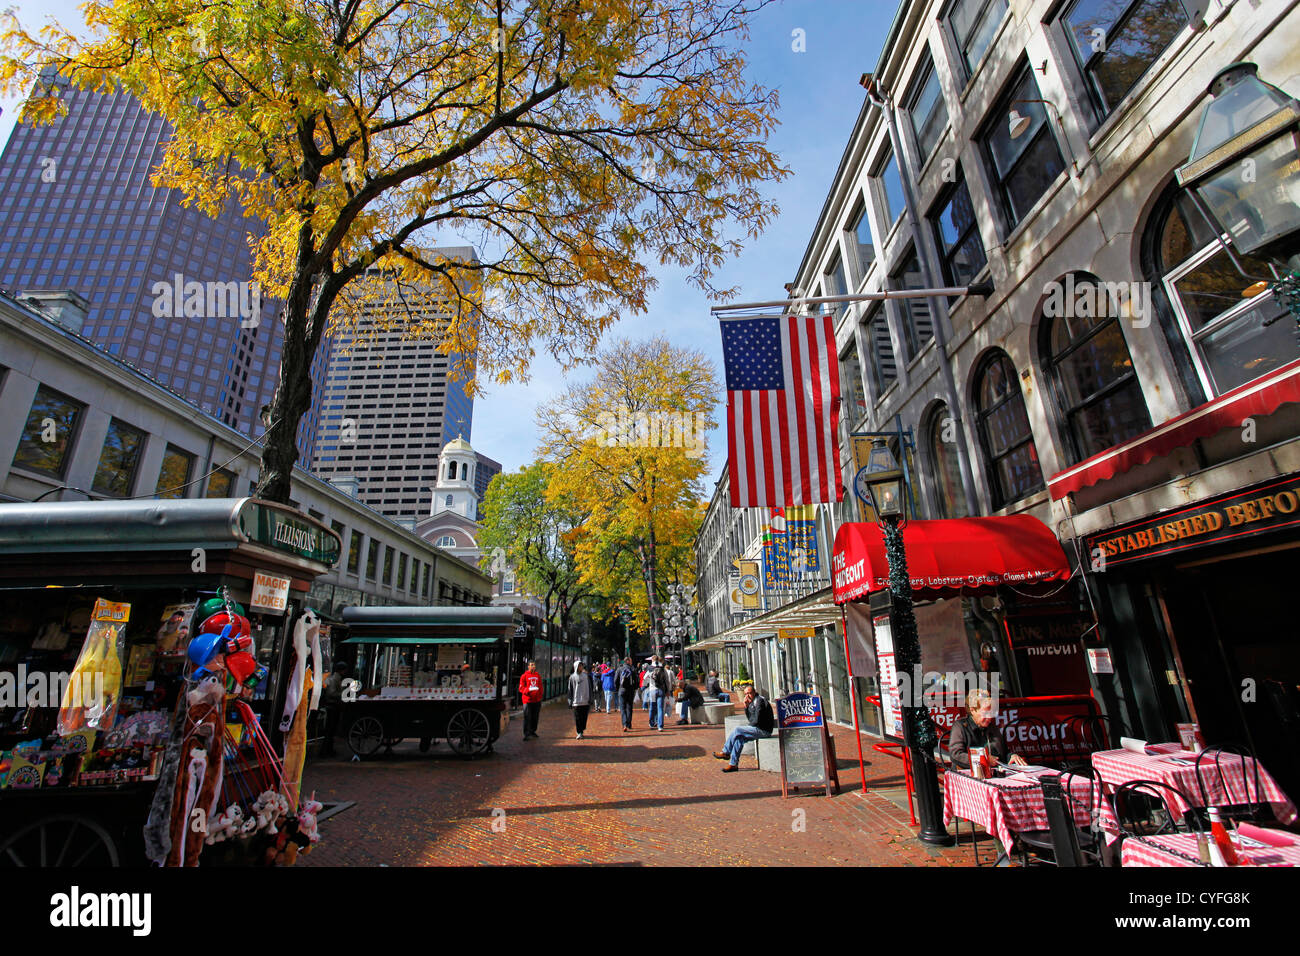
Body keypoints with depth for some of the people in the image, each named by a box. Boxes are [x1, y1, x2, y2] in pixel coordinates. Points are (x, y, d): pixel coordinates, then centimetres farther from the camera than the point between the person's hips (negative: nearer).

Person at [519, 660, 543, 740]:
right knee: (527, 717, -6)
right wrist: (528, 689, -23)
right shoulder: (524, 676, -2)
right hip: (528, 700, -5)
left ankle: (533, 731, 26)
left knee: (535, 717, 11)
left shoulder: (538, 676, 12)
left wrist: (540, 697, 9)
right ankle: (526, 734, -1)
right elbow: (521, 688, -6)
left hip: (537, 700, 5)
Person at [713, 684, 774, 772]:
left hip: (764, 730, -9)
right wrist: (746, 706, 3)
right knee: (739, 737, -5)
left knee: (737, 730, -13)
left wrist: (748, 725, -4)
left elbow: (757, 720, -21)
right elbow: (750, 718, 16)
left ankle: (725, 752, 0)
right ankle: (733, 764, -2)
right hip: (759, 729, 9)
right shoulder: (753, 701, 15)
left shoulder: (760, 700, -15)